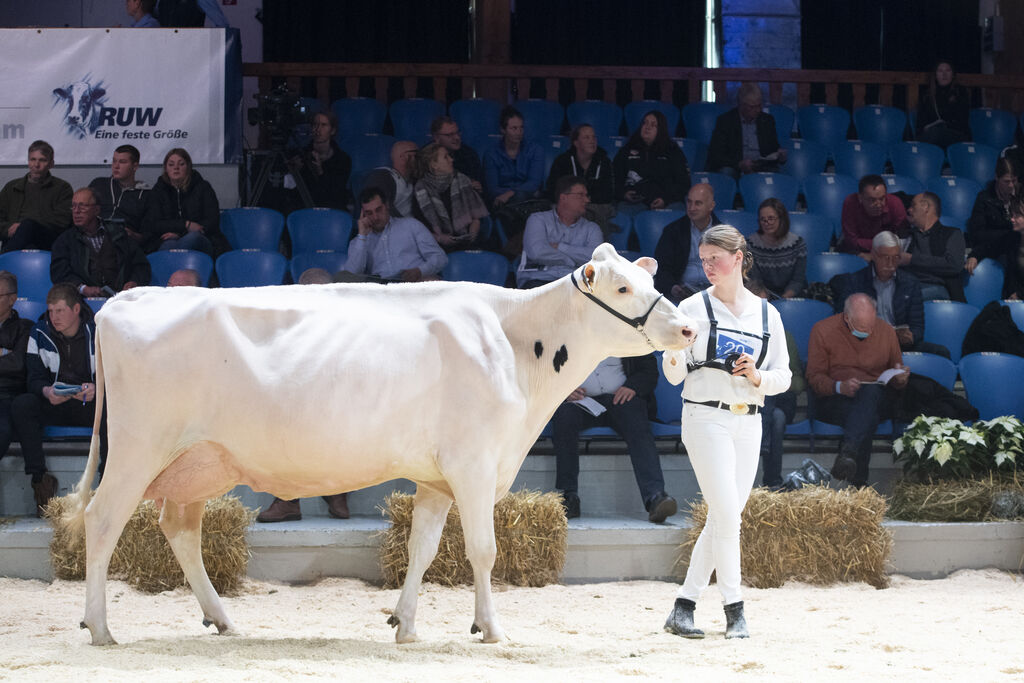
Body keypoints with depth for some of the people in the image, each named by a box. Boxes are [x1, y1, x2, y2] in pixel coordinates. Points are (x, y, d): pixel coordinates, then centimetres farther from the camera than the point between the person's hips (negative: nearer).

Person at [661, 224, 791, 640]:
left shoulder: (767, 314, 10)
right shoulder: (693, 309, 1)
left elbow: (783, 376, 11)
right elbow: (675, 374, -4)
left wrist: (757, 377, -9)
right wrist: (674, 362, -26)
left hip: (748, 422, 4)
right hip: (706, 417, -4)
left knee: (722, 518, 3)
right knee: (727, 513, -13)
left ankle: (684, 606, 10)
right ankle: (734, 608, -4)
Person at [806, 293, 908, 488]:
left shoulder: (886, 331, 10)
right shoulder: (823, 330, 1)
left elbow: (897, 376, 21)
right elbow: (814, 377, 0)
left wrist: (900, 378, -5)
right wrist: (839, 387, -22)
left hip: (878, 398, 2)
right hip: (833, 401, -2)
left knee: (871, 392, -39)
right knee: (868, 415, -38)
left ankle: (848, 452, -60)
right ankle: (859, 479, -49)